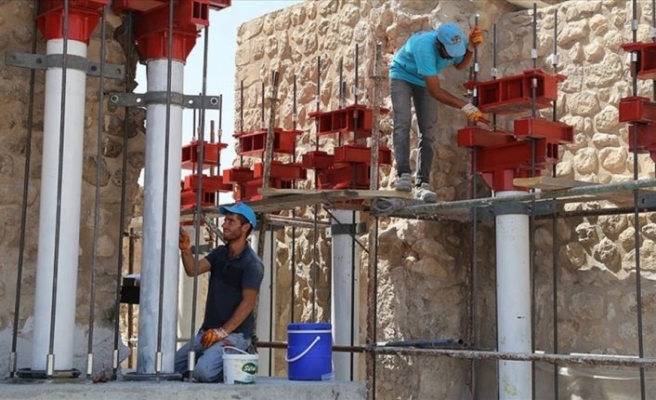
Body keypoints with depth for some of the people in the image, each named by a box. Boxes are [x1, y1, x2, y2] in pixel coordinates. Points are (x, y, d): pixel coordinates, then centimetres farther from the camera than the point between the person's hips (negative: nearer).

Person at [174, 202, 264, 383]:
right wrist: (185, 249, -20)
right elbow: (192, 270, -1)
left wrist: (223, 331, -21)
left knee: (203, 371, -29)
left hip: (234, 334, -7)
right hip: (208, 330, 7)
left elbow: (248, 302, -16)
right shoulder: (219, 253, 11)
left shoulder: (252, 263, -11)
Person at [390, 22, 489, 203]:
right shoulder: (424, 47, -41)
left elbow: (460, 65, 3)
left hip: (424, 81, 5)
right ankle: (403, 174, -31)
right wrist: (466, 107, -43)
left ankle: (422, 184, -12)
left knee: (428, 131, -7)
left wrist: (471, 47, -17)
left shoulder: (457, 41, -23)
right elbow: (435, 91, -39)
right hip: (402, 74, -5)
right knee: (402, 122, -25)